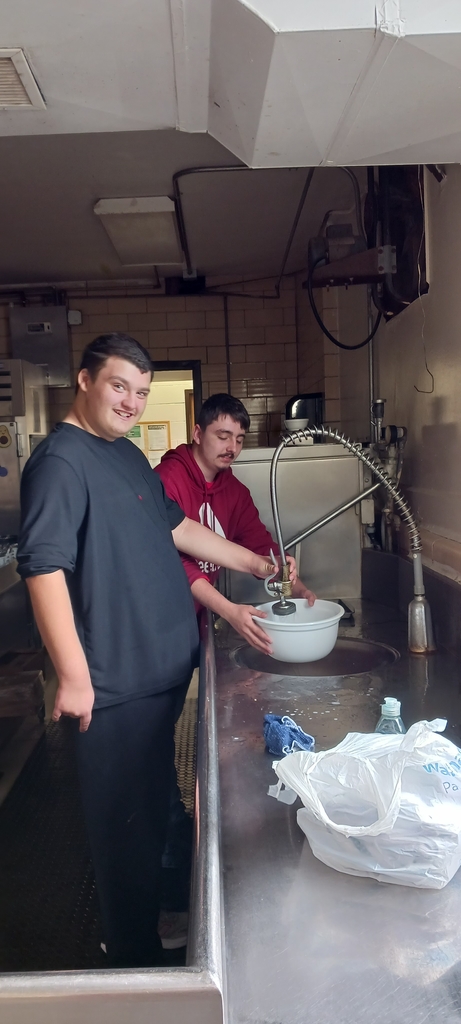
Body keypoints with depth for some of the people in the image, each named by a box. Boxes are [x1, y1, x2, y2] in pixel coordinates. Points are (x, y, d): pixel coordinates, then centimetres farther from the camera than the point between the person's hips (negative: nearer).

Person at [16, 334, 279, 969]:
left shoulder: (128, 455, 13)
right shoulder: (61, 459, -16)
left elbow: (176, 527, 22)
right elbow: (43, 567, -23)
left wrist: (252, 563, 21)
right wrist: (73, 675, -24)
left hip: (164, 668, 9)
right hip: (113, 685, -9)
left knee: (155, 808, 23)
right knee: (125, 823, 6)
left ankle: (157, 918, 45)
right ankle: (134, 961, 26)